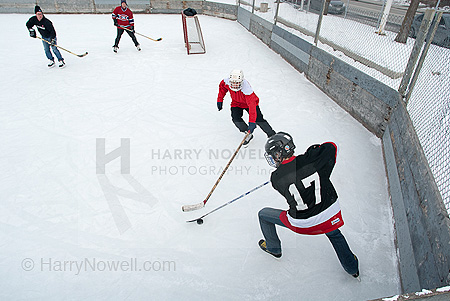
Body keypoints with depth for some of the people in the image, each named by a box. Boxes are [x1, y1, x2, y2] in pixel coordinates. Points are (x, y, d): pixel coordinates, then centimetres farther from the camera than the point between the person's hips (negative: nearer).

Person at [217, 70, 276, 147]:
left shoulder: (247, 89, -41)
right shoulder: (226, 82, -26)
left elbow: (252, 106, -43)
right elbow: (222, 86, 0)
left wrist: (252, 122, -47)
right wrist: (220, 100, 2)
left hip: (250, 102, -4)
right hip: (236, 103, 4)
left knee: (258, 119, -12)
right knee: (235, 118, -20)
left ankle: (272, 135, 5)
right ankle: (248, 134, -1)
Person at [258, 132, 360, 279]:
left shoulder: (276, 178, -17)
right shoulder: (311, 159, -15)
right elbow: (331, 147, 3)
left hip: (302, 224, -3)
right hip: (329, 217, 3)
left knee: (263, 214, 20)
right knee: (334, 234, 39)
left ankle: (273, 248, 43)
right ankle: (352, 268, 53)